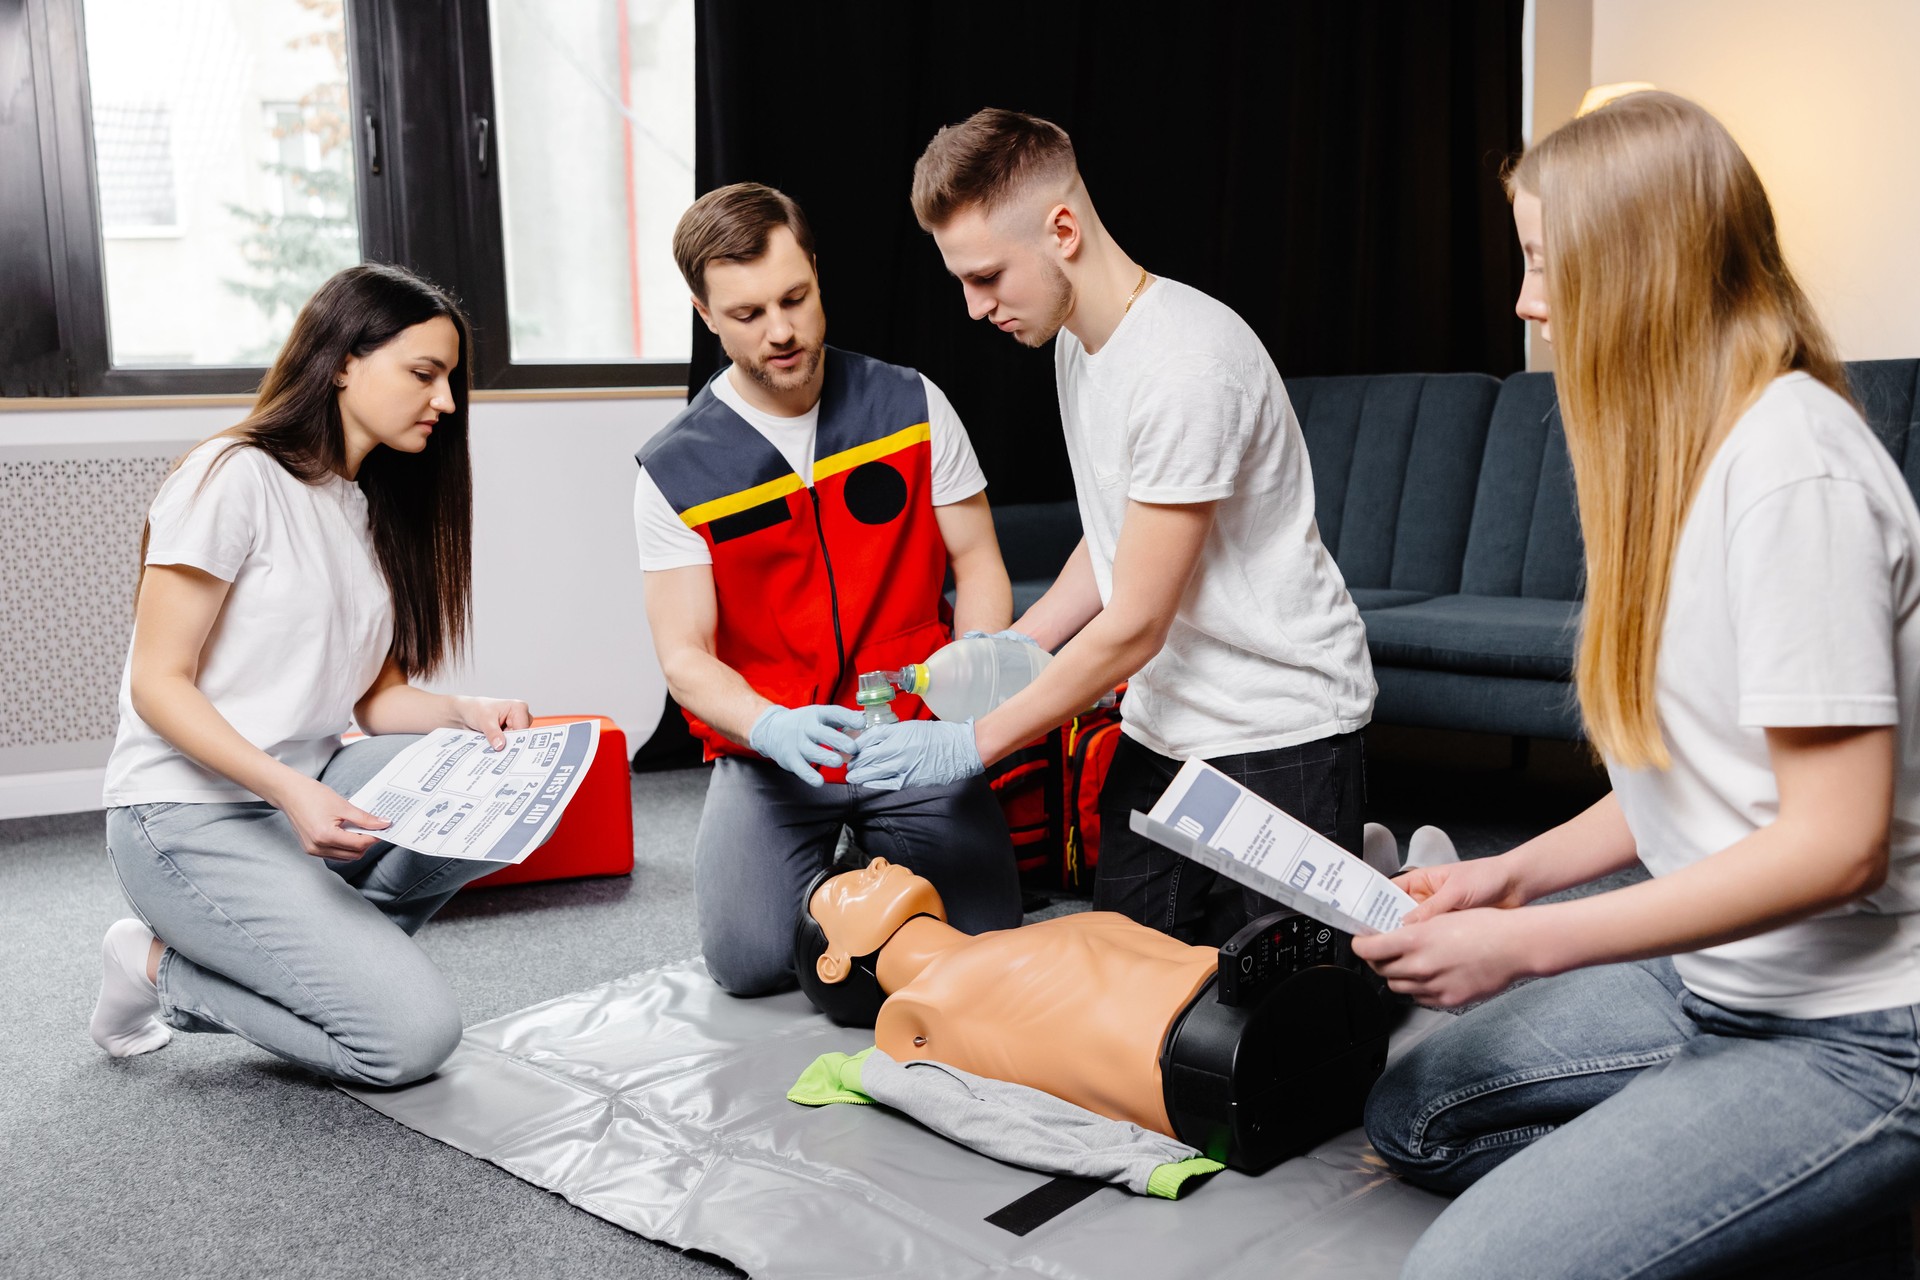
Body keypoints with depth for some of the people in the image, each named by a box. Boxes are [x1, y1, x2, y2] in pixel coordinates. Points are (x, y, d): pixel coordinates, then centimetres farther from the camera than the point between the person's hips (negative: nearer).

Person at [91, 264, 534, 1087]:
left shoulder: (377, 510, 14)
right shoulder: (236, 477, -11)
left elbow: (375, 696, 10)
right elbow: (159, 684, -14)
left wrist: (465, 712, -10)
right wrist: (288, 788, -27)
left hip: (309, 795, 7)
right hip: (191, 817, -7)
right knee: (413, 1034, -19)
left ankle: (324, 942, -5)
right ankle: (166, 969, 2)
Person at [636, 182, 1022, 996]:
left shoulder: (912, 406, 2)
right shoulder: (675, 473, -3)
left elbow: (977, 564, 5)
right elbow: (685, 658, -7)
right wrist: (770, 728, -28)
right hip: (771, 754, -1)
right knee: (750, 961, -19)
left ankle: (884, 864, 20)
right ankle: (831, 881, 15)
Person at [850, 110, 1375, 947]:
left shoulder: (1187, 364, -25)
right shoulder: (1076, 339, 5)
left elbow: (1134, 628, -22)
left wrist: (973, 745, -16)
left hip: (1279, 723, -8)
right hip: (1165, 719, 8)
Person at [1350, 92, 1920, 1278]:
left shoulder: (1792, 469, -22)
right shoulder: (1691, 448, 8)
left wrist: (1523, 943, -21)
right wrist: (1518, 871, 4)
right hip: (1718, 976, 10)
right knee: (1414, 1111, 12)